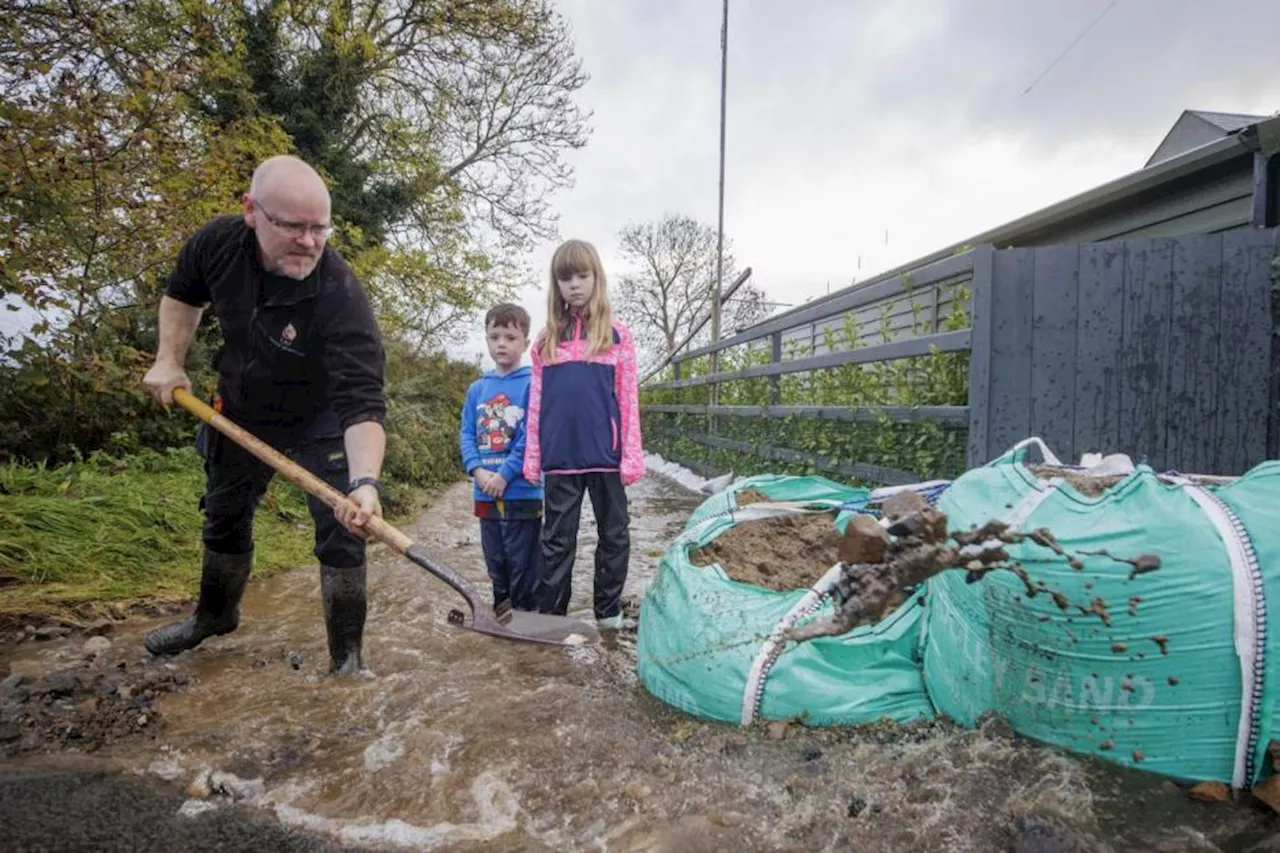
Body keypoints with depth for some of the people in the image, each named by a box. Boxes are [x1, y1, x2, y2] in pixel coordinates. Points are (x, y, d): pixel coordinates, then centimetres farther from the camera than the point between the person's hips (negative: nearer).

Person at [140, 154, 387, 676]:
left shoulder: (342, 298, -37)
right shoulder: (218, 242, -21)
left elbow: (362, 404, -45)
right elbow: (182, 293, 5)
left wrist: (365, 481, -59)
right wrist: (168, 360, -4)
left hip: (320, 421, -5)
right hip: (241, 412, 5)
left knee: (340, 532, -12)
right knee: (224, 517, 21)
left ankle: (346, 654, 6)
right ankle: (215, 614, 48)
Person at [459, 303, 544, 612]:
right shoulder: (477, 389, 9)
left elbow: (533, 436, -14)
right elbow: (466, 435, 7)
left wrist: (505, 474, -16)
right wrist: (478, 470, -9)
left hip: (522, 492, -6)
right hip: (485, 494, 6)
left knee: (523, 566, 4)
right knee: (496, 565, 19)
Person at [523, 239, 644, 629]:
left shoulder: (617, 335, 3)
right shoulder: (546, 340, 9)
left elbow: (629, 401, 0)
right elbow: (536, 403, 9)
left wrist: (632, 457, -5)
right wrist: (532, 459, 5)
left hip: (605, 455, -1)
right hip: (560, 458, 2)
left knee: (614, 534, 10)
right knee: (556, 539, 9)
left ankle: (608, 610, 26)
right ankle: (549, 614, 19)